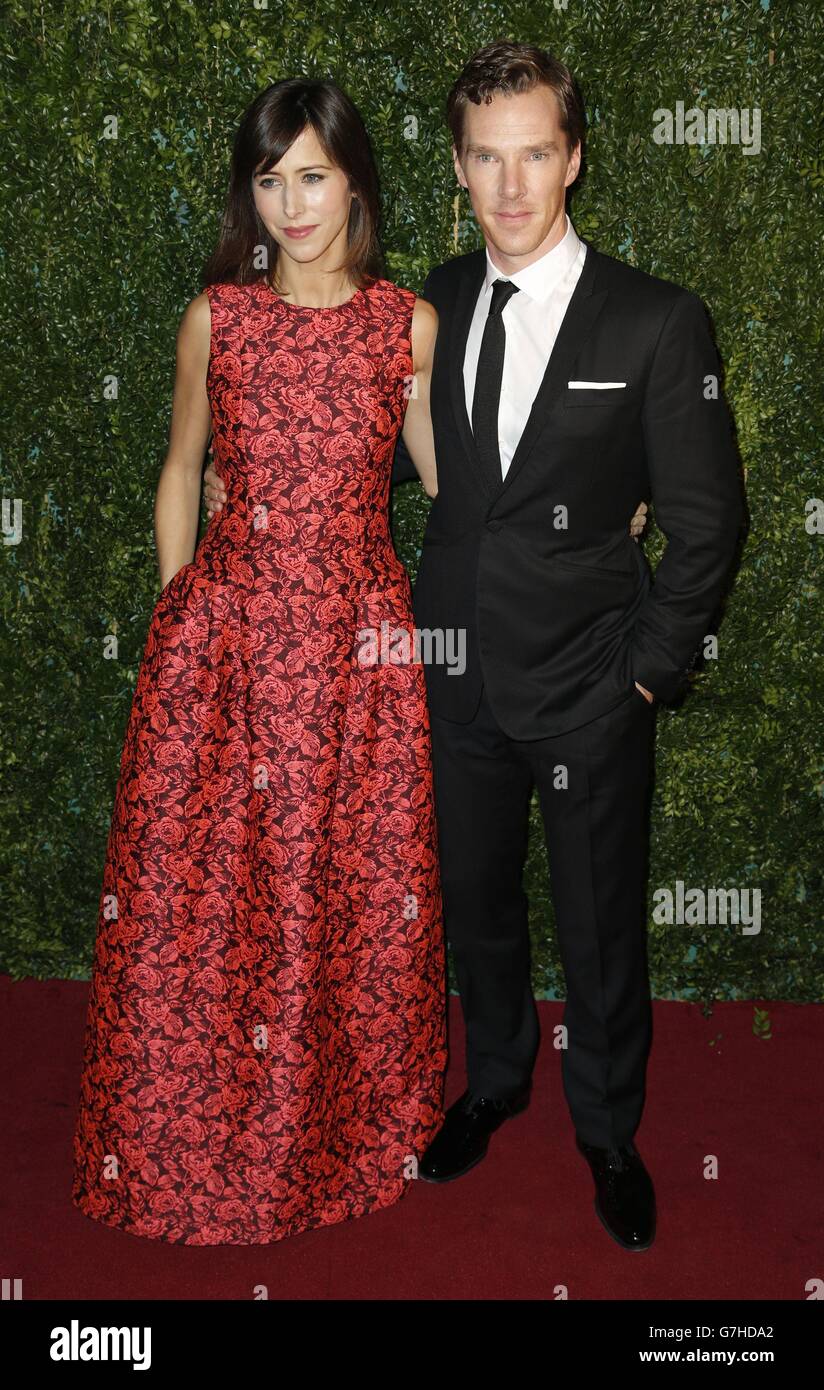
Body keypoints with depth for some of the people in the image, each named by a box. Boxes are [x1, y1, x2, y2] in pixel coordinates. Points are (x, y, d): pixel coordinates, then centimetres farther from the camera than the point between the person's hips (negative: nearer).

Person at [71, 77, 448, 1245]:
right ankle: (193, 1138, 31)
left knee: (354, 881, 9)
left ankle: (350, 1125, 34)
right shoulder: (216, 316, 3)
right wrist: (174, 614, 8)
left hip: (357, 635, 0)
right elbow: (180, 474, 11)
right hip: (224, 629, 1)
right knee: (201, 882, 7)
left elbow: (446, 474, 9)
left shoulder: (409, 323, 1)